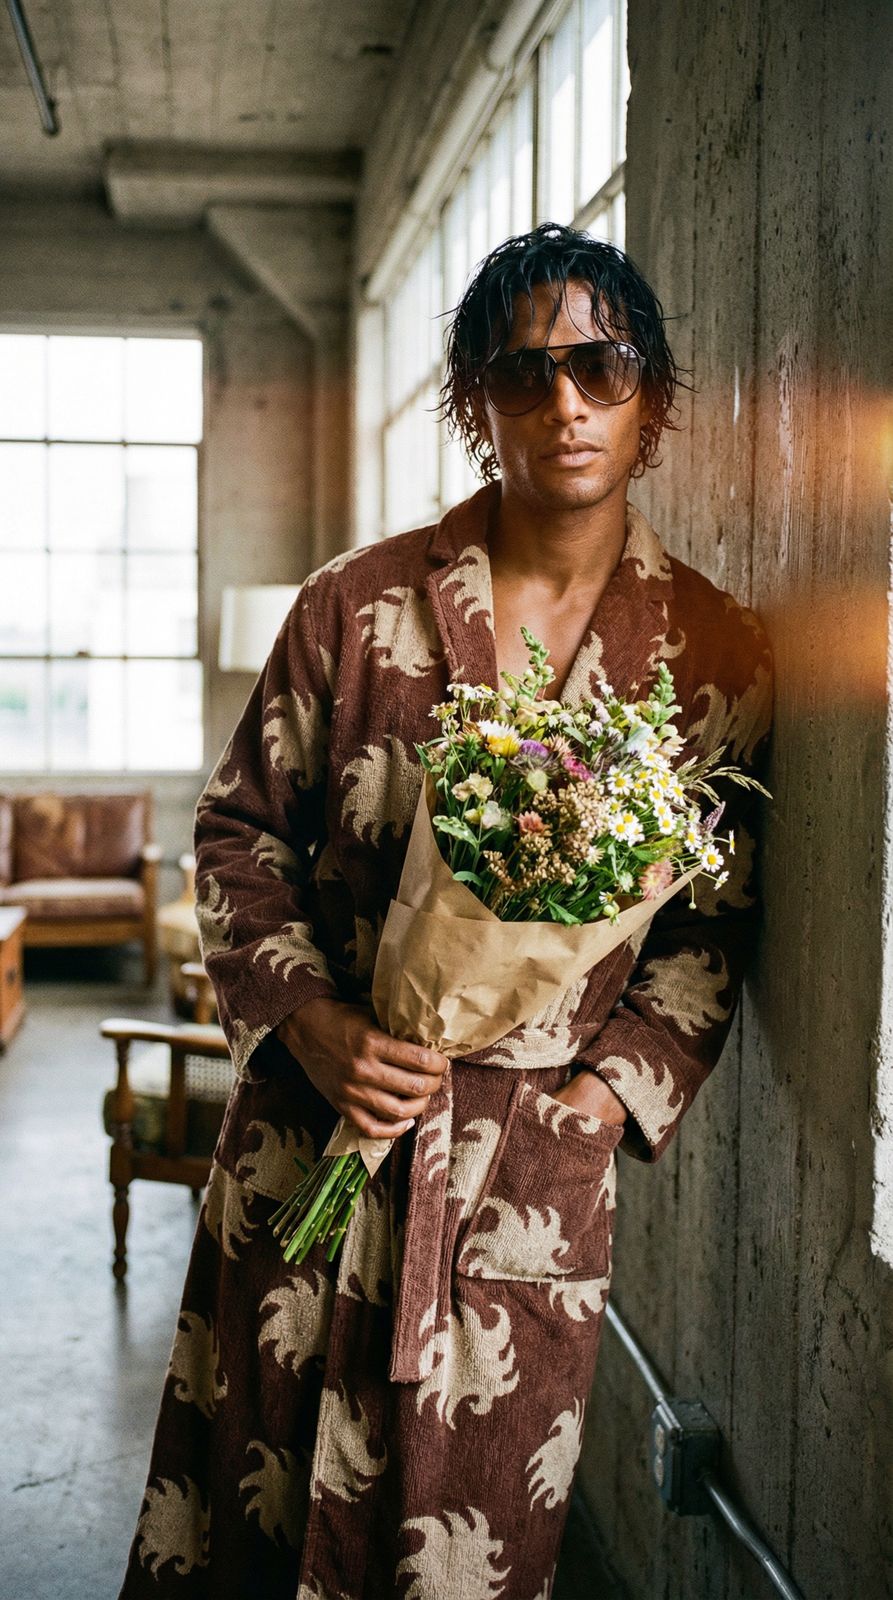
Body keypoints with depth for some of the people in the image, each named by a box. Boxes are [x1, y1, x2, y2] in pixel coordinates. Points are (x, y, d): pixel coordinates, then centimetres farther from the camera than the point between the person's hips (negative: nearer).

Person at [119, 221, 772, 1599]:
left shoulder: (715, 655, -1)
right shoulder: (353, 607, -1)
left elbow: (717, 919, 5)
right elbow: (238, 829, 4)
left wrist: (614, 1087, -7)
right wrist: (312, 1022, -10)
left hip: (540, 1167, 0)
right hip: (311, 1123, 1)